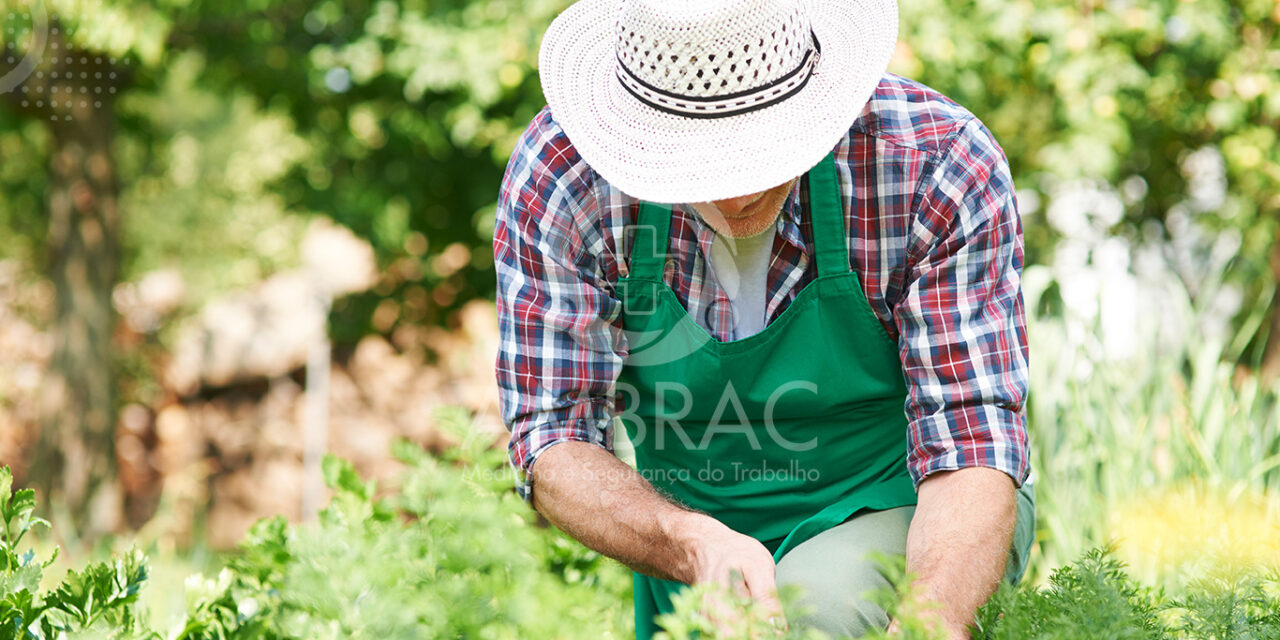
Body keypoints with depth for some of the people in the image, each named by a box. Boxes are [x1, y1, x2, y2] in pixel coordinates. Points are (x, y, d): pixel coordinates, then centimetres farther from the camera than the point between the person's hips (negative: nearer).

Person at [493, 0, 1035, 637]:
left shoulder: (940, 166, -27)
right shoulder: (557, 176, -22)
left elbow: (971, 447, -28)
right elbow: (555, 445, -21)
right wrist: (694, 547, -43)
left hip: (904, 515, -2)